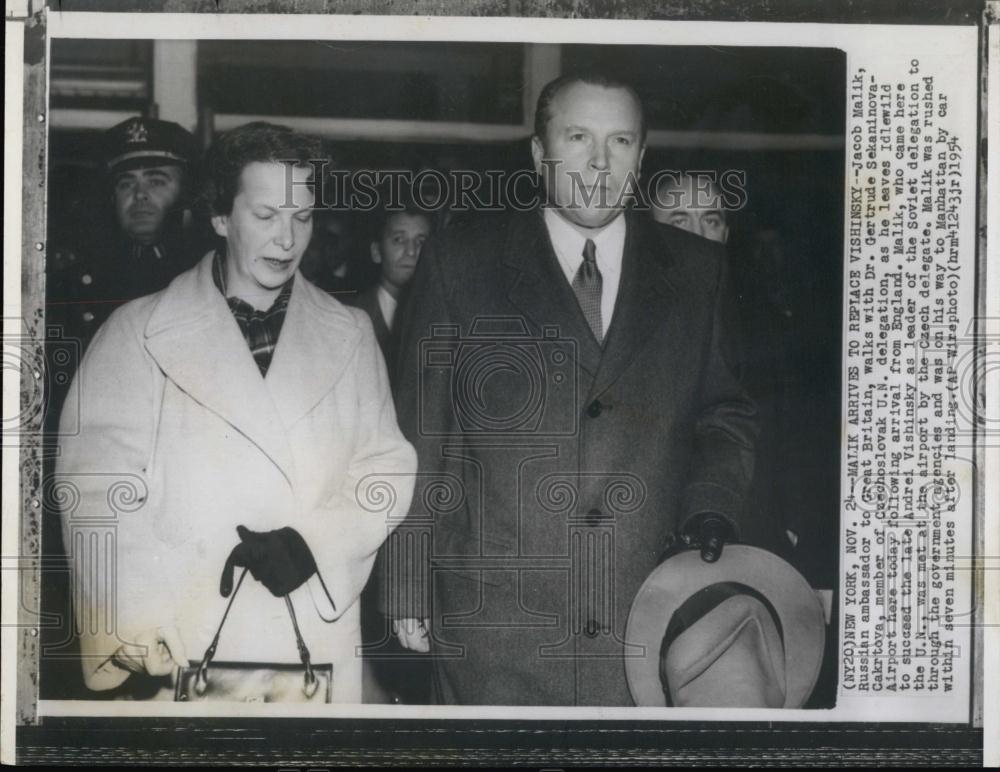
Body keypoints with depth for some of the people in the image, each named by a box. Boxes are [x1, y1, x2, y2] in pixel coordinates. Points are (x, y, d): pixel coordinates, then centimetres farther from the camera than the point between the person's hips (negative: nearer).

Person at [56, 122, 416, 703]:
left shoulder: (350, 336, 11)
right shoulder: (139, 333, 1)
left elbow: (388, 469, 8)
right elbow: (98, 494, -4)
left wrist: (313, 542, -11)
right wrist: (139, 647, -13)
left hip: (320, 645, 2)